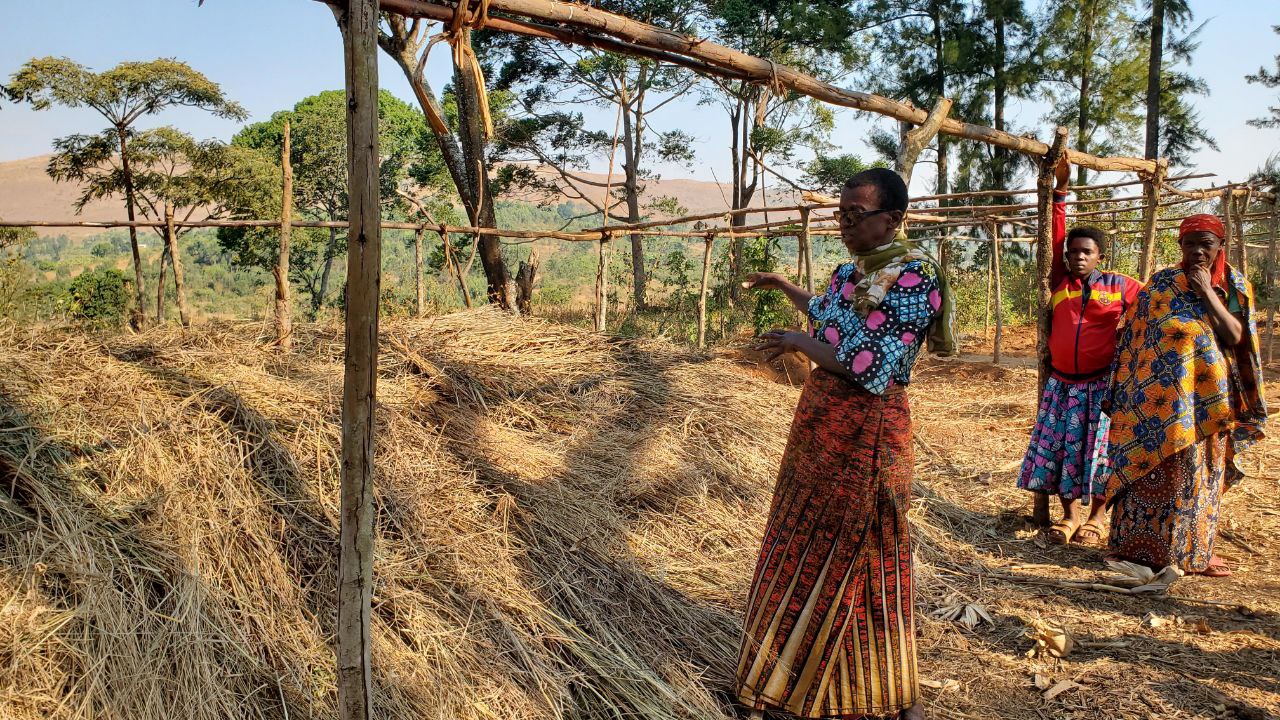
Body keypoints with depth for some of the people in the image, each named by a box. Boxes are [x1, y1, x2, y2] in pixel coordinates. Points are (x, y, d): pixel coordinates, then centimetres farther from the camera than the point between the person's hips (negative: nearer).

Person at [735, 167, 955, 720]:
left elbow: (871, 369, -25)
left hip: (866, 427, -8)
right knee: (810, 539, 18)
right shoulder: (853, 268, 8)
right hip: (822, 415, 9)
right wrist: (783, 287, 34)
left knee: (853, 555, 2)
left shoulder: (914, 276, -18)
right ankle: (802, 664, 37)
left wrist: (798, 342, -15)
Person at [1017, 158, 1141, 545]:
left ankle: (1097, 515, 16)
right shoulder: (1060, 282, 4)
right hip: (1061, 383, 3)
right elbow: (1056, 236, 1)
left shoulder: (1120, 286, 0)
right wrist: (1060, 188, -1)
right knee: (1057, 446, 4)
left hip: (1101, 384, -2)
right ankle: (1070, 513, 17)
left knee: (1098, 447, 2)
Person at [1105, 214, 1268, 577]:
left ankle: (1196, 550, 22)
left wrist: (1207, 292, -13)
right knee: (1158, 472, 0)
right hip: (1164, 398, -2)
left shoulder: (1234, 287, 6)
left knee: (1201, 476, 10)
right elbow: (1138, 340, 1)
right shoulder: (1160, 284, 0)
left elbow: (1235, 337, -8)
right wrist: (1128, 395, -2)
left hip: (1209, 400, 2)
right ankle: (1145, 548, 9)